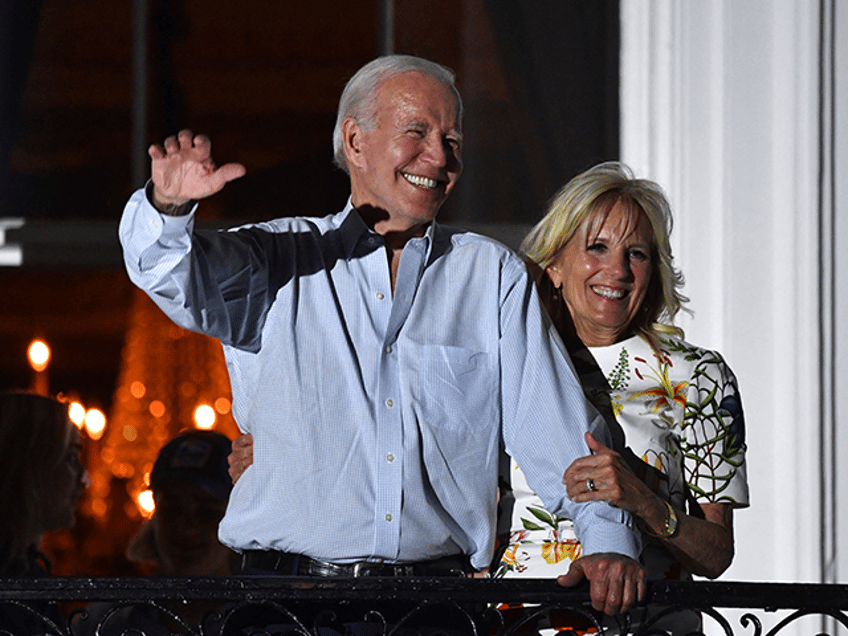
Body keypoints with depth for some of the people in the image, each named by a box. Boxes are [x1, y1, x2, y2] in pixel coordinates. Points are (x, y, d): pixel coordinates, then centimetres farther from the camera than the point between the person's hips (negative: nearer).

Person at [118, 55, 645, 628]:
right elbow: (171, 273, -7)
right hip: (287, 595, -1)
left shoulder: (494, 277, 16)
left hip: (437, 601, 1)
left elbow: (561, 429, 13)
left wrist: (609, 538, -2)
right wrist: (169, 207, -31)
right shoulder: (278, 263, 10)